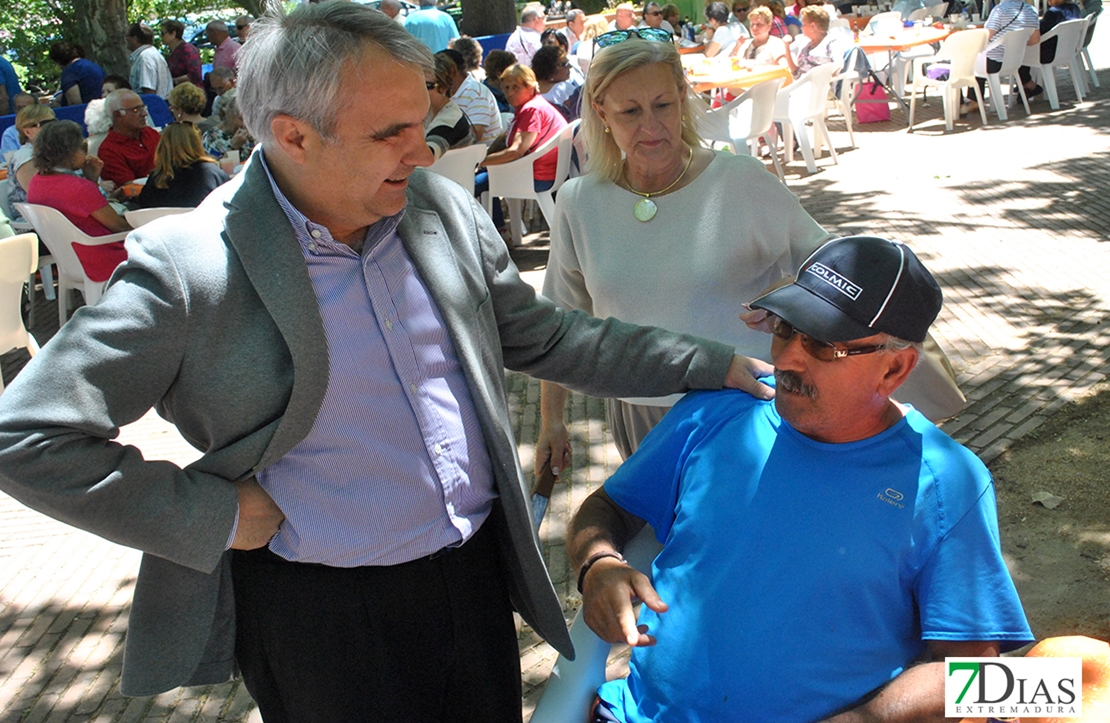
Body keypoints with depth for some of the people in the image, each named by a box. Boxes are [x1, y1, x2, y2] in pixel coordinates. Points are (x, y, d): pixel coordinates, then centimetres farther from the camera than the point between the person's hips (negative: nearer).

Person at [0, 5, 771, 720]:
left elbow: (540, 336, 8)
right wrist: (217, 515, -17)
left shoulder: (443, 209, -4)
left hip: (477, 571, 5)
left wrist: (716, 366, 4)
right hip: (323, 618, -4)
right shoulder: (186, 268, -20)